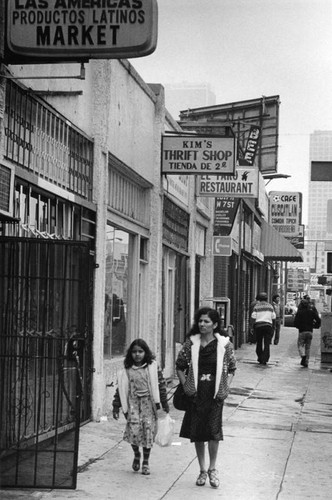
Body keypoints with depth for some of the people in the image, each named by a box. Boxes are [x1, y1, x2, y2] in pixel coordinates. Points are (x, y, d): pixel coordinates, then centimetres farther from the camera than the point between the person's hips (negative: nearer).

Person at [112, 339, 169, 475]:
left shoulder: (152, 367, 3)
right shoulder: (126, 370, 5)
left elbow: (161, 385, 5)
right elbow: (120, 389, 8)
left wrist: (164, 403, 4)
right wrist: (116, 407, 5)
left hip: (148, 403, 0)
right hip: (133, 402, 0)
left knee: (148, 430, -4)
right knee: (133, 429, -14)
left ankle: (145, 462, 13)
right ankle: (136, 455, 15)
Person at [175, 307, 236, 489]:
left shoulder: (224, 344, -3)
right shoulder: (191, 343, 0)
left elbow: (231, 368, 7)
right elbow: (180, 365, 9)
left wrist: (225, 388, -2)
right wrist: (185, 385, -1)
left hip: (215, 394, -2)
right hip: (196, 393, 2)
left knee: (214, 431, -9)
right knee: (196, 433, 6)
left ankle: (212, 469, 10)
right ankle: (202, 470, 20)